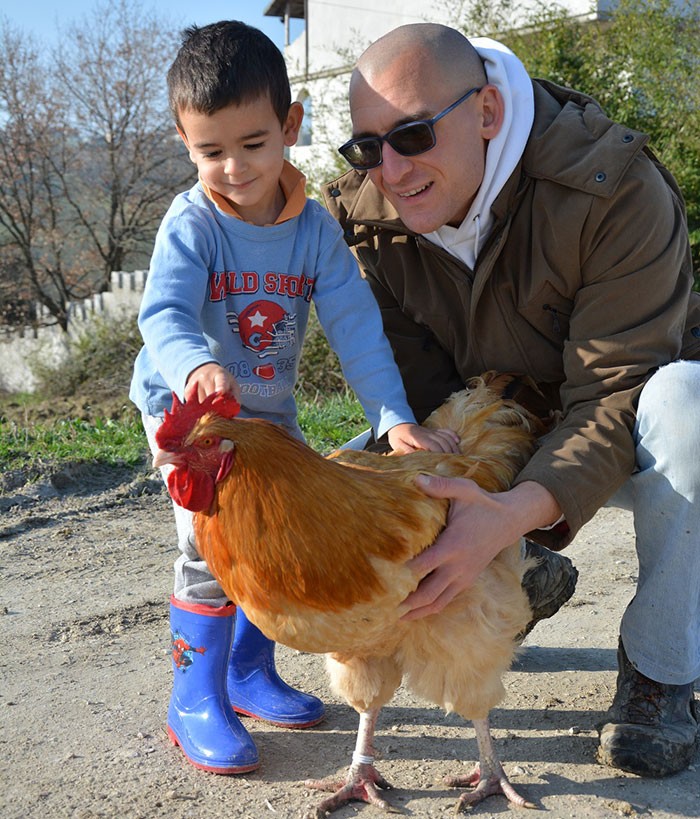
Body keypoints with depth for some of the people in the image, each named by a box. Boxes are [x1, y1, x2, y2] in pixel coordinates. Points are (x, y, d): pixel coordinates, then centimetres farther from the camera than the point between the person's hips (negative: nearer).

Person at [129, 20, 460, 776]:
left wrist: (394, 416, -27)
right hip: (186, 404, -5)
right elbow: (163, 314, -35)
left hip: (269, 409, 5)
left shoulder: (315, 228, -11)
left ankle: (249, 671, 28)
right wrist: (198, 365, -58)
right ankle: (196, 699, 1)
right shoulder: (190, 224, -22)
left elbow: (355, 323, -17)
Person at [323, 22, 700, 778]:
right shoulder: (364, 218, -16)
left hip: (623, 445, -3)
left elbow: (615, 395, -32)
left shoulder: (614, 192, -29)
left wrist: (518, 510, -50)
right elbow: (423, 395, -14)